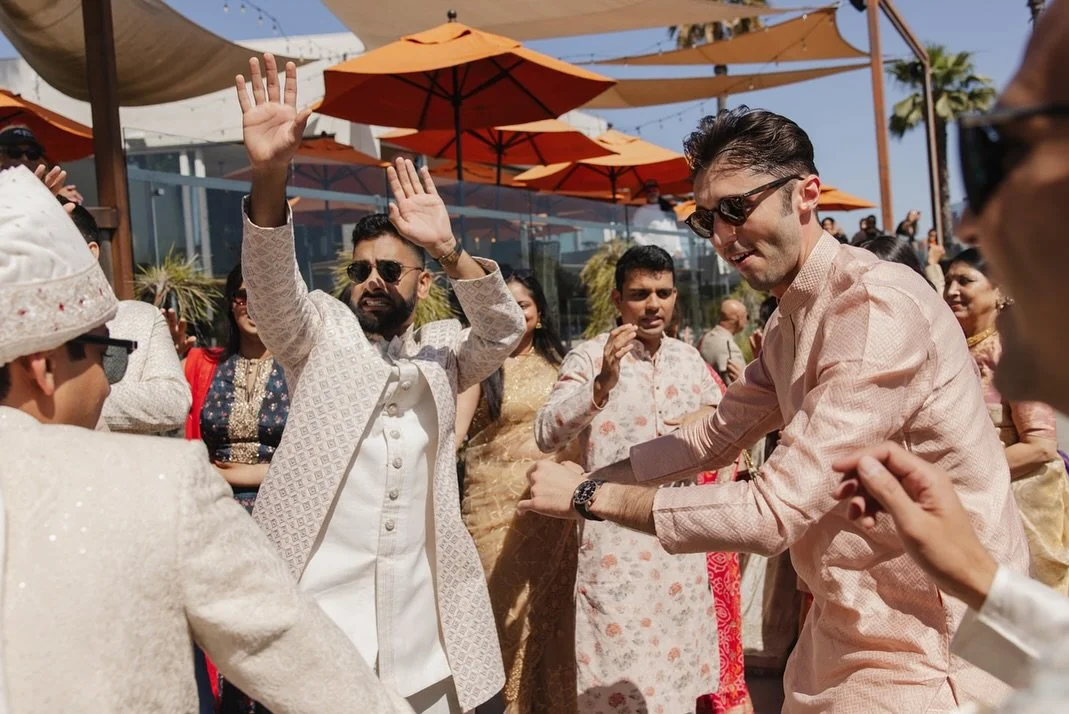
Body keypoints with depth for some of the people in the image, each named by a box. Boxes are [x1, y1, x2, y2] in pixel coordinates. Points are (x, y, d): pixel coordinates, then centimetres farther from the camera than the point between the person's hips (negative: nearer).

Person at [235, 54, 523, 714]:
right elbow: (272, 284, -11)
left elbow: (507, 330, -4)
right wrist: (270, 175, -29)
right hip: (319, 601, -2)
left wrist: (449, 251, -19)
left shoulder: (443, 349, 13)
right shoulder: (320, 331, 7)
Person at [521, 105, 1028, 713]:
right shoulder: (789, 322, 8)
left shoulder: (879, 306, -24)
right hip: (850, 627, 9)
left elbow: (773, 512, -28)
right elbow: (716, 435, 18)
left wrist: (591, 496, -19)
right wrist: (591, 477, 8)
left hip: (926, 653, -8)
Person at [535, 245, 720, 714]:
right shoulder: (589, 357, -9)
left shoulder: (688, 358, 8)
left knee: (678, 658, 16)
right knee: (623, 667, -1)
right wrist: (601, 385, -37)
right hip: (616, 539, -5)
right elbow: (547, 434, -22)